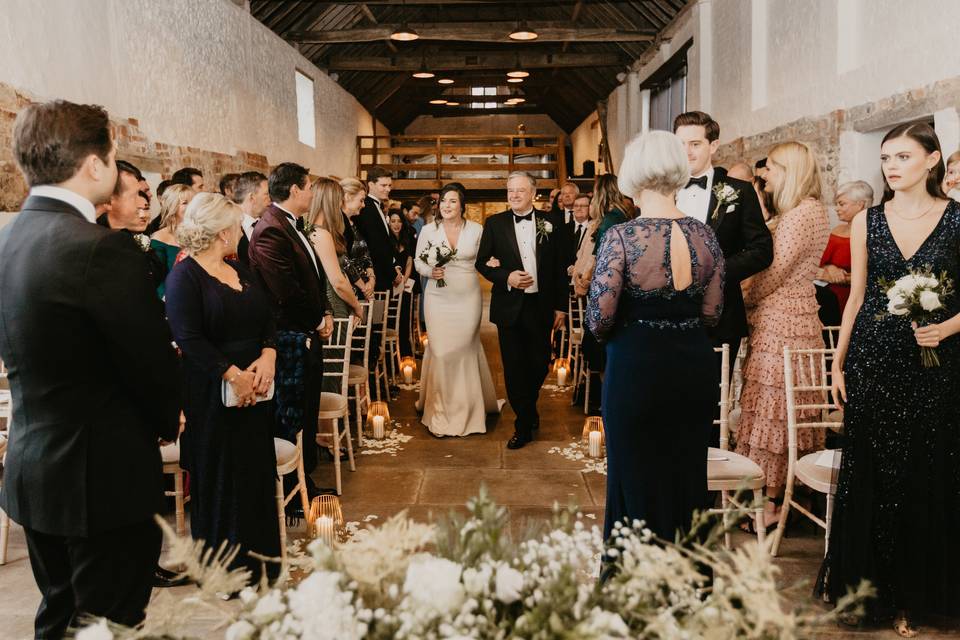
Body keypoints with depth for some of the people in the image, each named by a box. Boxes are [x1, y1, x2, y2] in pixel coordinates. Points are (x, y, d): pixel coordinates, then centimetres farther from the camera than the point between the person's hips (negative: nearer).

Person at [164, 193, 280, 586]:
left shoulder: (239, 270, 13)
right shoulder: (184, 276, -10)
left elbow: (267, 318, 9)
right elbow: (189, 338, -18)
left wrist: (268, 356, -9)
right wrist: (234, 375, -20)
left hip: (255, 389, 7)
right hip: (213, 395, -7)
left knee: (256, 472, 12)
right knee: (220, 479, 4)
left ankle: (257, 558, 26)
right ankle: (224, 565, 19)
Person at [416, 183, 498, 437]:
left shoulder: (476, 230, 1)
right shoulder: (428, 230, 1)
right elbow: (418, 261, 7)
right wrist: (430, 271, -11)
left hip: (468, 299, 0)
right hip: (438, 299, 0)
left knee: (465, 351, 6)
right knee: (440, 351, -4)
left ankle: (466, 408, 24)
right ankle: (440, 409, 12)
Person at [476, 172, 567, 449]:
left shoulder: (549, 223, 2)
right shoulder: (495, 223, 1)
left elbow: (560, 267, 4)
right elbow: (482, 262, 2)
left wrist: (561, 306, 2)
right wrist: (506, 278, -16)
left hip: (541, 306, 1)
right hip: (509, 307, 0)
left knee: (539, 364, 8)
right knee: (514, 367, 4)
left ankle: (527, 407, 38)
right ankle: (524, 424, 18)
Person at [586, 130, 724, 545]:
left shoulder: (622, 237, -15)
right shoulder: (704, 235, 0)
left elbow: (599, 317, -14)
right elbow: (712, 312, 6)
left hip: (637, 365, -5)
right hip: (695, 366, 5)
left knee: (638, 477, 10)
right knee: (687, 473, 19)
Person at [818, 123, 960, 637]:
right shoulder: (867, 221, 5)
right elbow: (857, 297, 8)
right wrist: (838, 364, 5)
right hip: (873, 363, 2)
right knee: (868, 475, 8)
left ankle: (912, 596, 23)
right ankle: (864, 584, 25)